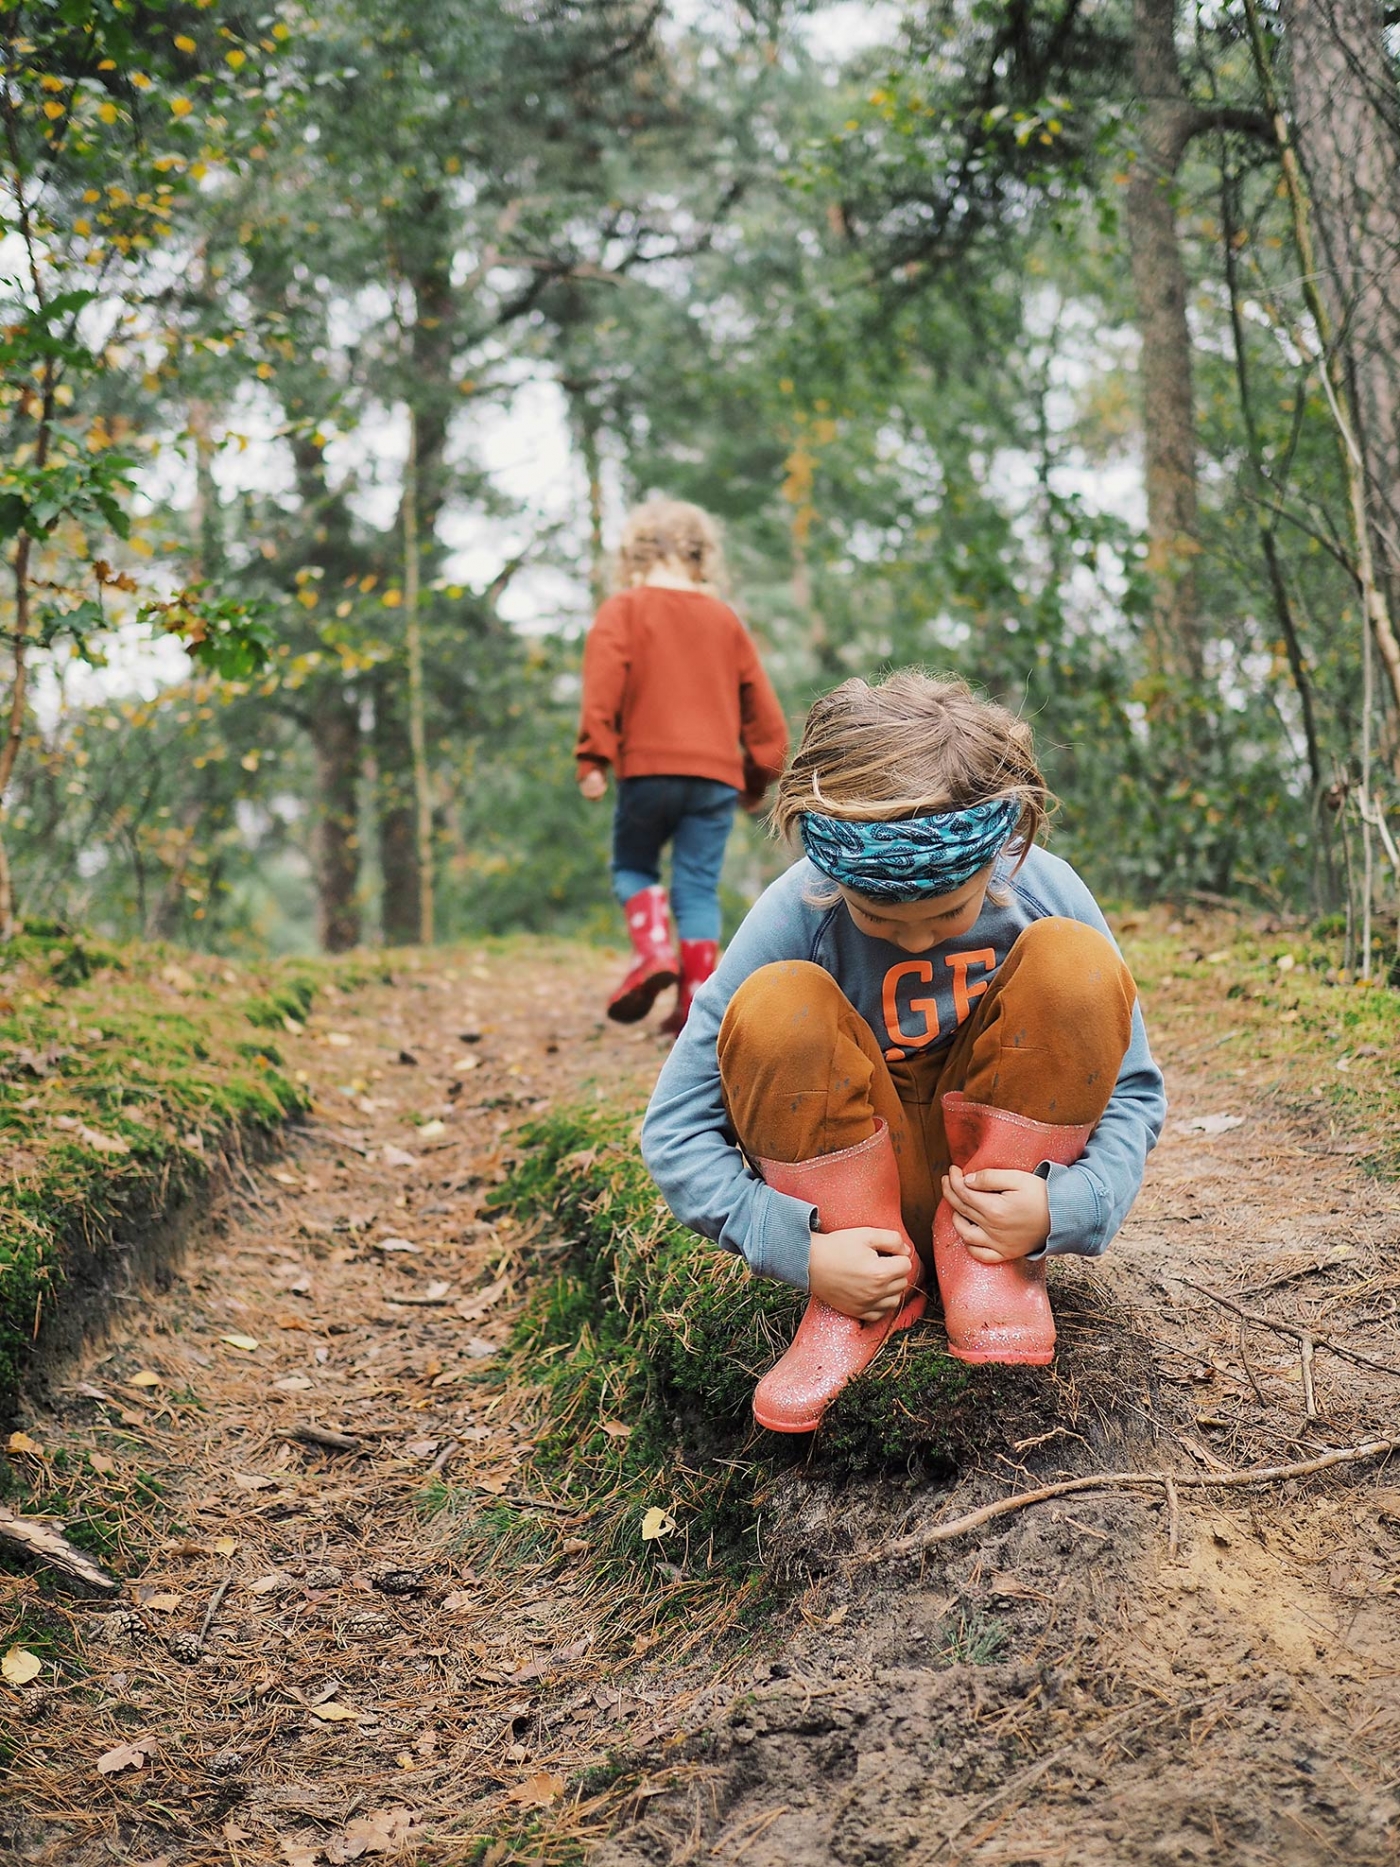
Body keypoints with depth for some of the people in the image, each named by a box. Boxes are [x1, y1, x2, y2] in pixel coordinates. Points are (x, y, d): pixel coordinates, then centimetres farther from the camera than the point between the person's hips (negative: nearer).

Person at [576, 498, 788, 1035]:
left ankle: (653, 949, -8)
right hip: (716, 773, 3)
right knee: (698, 886, 5)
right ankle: (695, 1003, 1)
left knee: (633, 867, 16)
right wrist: (758, 776, 23)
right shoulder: (724, 618, 14)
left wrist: (593, 760, -10)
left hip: (647, 768, -3)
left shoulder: (623, 609, 3)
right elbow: (761, 705, 15)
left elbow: (602, 688, -11)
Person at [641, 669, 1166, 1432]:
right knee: (776, 1003, -30)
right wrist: (798, 1250, -28)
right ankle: (870, 1300, -16)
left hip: (1000, 1190, 1)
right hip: (852, 1182, -1)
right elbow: (674, 1128, -16)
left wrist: (1065, 1206, -26)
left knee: (1073, 962, -24)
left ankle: (991, 1272, -13)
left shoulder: (1045, 892, -14)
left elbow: (1132, 1091, -5)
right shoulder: (798, 912, -19)